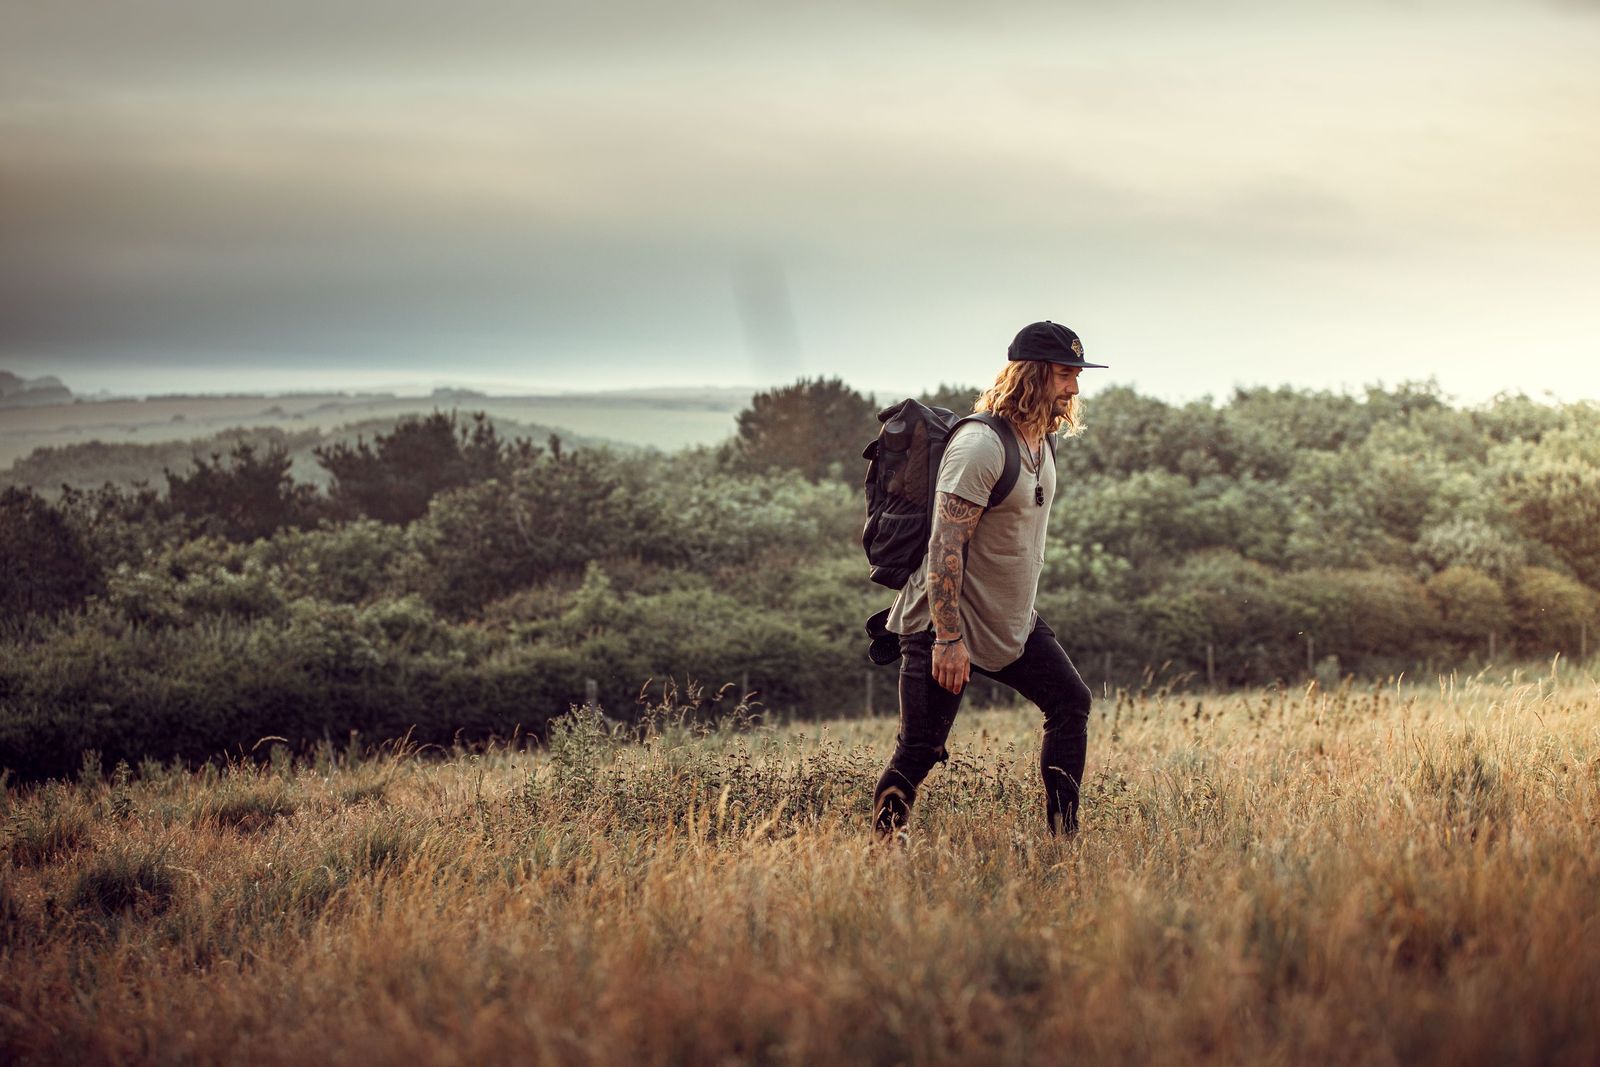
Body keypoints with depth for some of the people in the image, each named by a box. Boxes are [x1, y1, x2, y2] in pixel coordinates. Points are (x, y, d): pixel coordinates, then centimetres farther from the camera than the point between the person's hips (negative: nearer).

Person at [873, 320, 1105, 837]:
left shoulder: (1042, 441, 9)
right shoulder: (981, 445, -21)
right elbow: (946, 547, -24)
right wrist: (948, 638, -27)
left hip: (1013, 623, 9)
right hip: (947, 622, -9)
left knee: (1071, 702, 9)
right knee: (919, 749, -8)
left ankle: (1063, 835, 14)